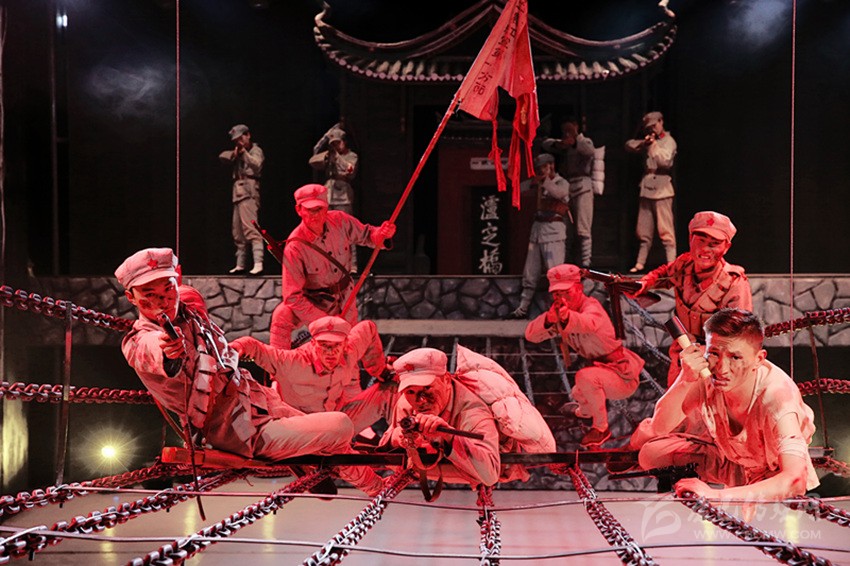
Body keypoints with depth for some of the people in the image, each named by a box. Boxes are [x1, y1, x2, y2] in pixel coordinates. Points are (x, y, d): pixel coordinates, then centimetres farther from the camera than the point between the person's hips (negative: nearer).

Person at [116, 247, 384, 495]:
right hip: (244, 433, -7)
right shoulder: (139, 342, -20)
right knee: (342, 427, -13)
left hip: (256, 395, 8)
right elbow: (151, 353, -46)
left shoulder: (190, 310, 3)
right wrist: (168, 352, -64)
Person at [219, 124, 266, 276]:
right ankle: (240, 264, 18)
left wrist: (244, 152, -17)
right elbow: (222, 156, 11)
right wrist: (233, 154, -5)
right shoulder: (238, 153, 24)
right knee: (238, 232, 11)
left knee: (251, 229, -20)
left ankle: (258, 263, -29)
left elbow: (256, 165, -16)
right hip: (238, 194, 9)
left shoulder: (255, 151, 3)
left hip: (249, 194, -9)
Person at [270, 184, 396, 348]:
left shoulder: (340, 221, -17)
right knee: (282, 317, -31)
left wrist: (381, 234, -23)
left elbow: (365, 235, 2)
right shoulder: (294, 248, -29)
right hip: (315, 303, -4)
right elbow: (293, 296, -26)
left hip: (345, 300, 4)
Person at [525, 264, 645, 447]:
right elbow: (530, 335, -15)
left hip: (625, 376, -9)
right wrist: (549, 318, -36)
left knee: (585, 377, -32)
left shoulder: (592, 307, -26)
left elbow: (589, 323, -52)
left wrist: (567, 317, -75)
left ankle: (601, 428, -13)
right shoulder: (559, 313, -3)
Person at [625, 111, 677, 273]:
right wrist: (642, 143, -4)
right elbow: (629, 145, 13)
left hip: (662, 191, -7)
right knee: (643, 231, 10)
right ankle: (640, 263, 16)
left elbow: (665, 160, -16)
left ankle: (671, 264, -12)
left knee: (665, 230, -11)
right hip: (646, 189, 7)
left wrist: (653, 145, -14)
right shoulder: (650, 142, 20)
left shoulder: (669, 141, -1)